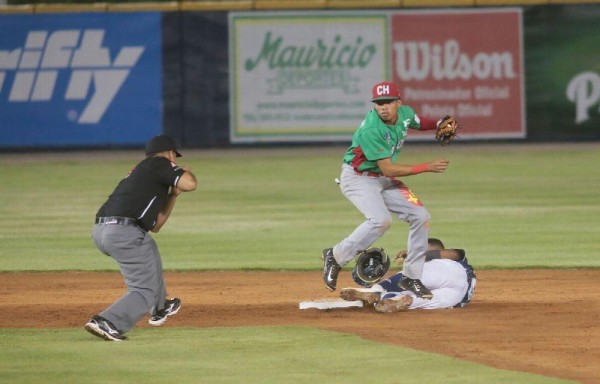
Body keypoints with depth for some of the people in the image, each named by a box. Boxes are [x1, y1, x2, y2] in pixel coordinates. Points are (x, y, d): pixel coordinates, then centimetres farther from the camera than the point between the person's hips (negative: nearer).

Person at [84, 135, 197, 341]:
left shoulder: (138, 172, 32)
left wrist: (172, 195, 29)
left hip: (100, 231, 9)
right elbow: (189, 184, -7)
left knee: (149, 246, 36)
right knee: (145, 291, -4)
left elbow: (155, 225, 34)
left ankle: (159, 308, 45)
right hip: (124, 233, -9)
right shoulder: (160, 164, 8)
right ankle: (107, 322, -26)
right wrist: (185, 171, 16)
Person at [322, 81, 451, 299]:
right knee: (381, 219, -31)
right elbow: (388, 169, -28)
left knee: (420, 216, -1)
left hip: (384, 181, 8)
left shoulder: (405, 113, -7)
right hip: (357, 178, -8)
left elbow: (419, 123, 20)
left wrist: (439, 124, -2)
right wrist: (427, 167, -27)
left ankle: (412, 278, 10)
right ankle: (335, 257, -15)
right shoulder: (371, 130, -29)